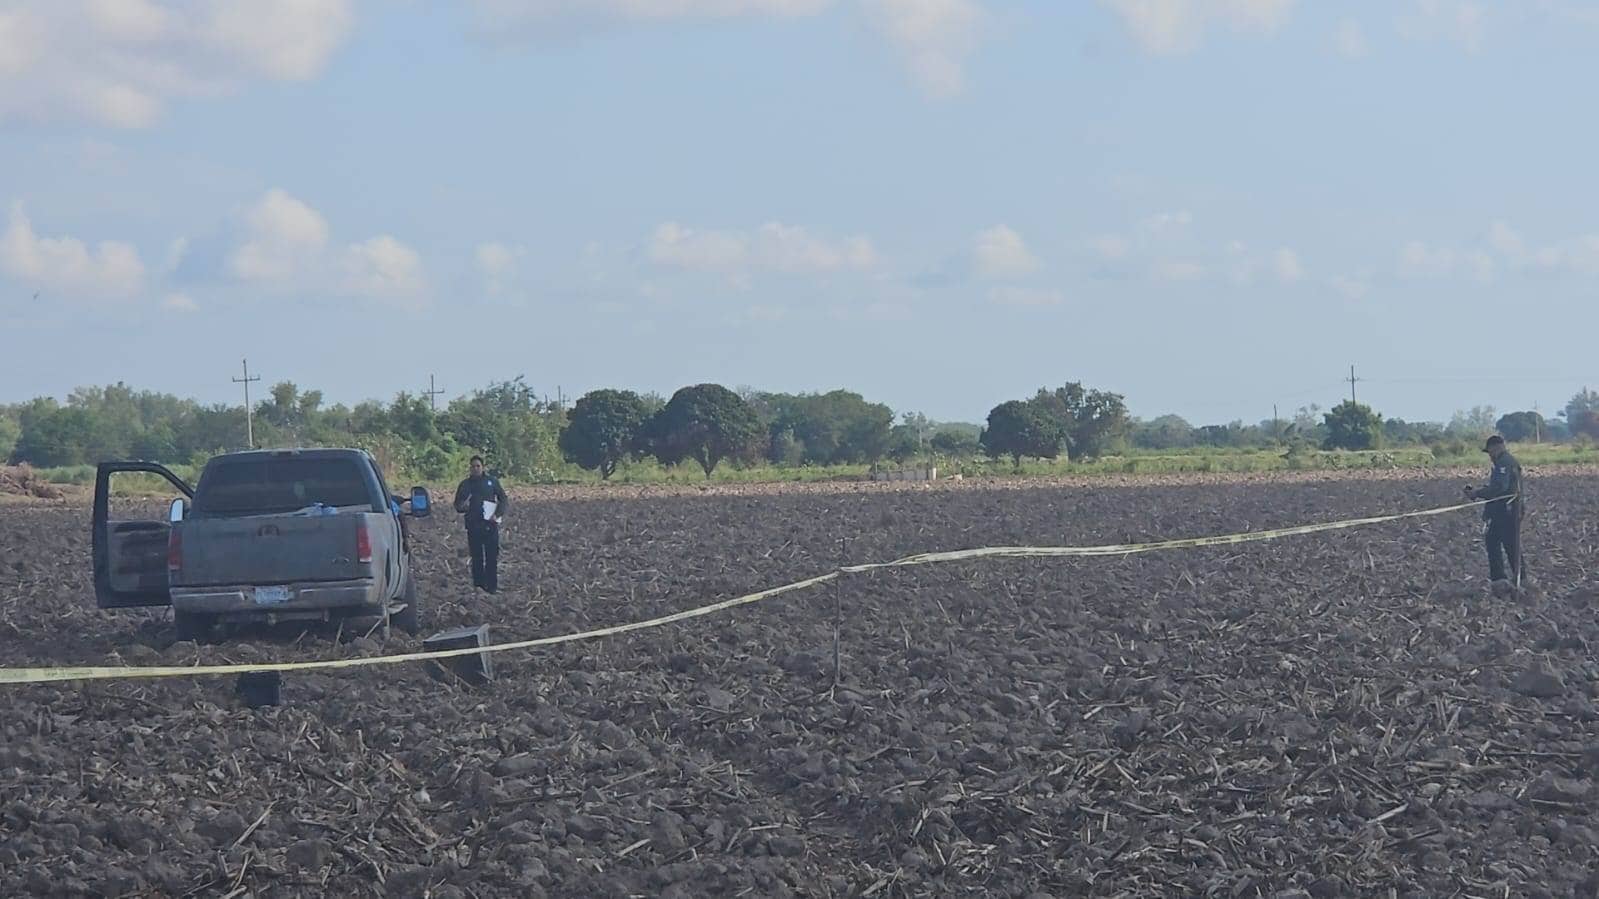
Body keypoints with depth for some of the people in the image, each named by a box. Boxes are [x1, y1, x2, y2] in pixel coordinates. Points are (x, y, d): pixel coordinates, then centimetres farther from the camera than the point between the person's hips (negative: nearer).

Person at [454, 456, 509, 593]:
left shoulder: (492, 482, 6)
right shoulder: (465, 484, 9)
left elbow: (503, 499, 8)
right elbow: (457, 504, 10)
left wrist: (497, 515, -7)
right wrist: (462, 507, -15)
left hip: (490, 524, -1)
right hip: (473, 525, 1)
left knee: (492, 556, -2)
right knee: (476, 556, 1)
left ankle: (492, 586, 3)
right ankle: (478, 584, 6)